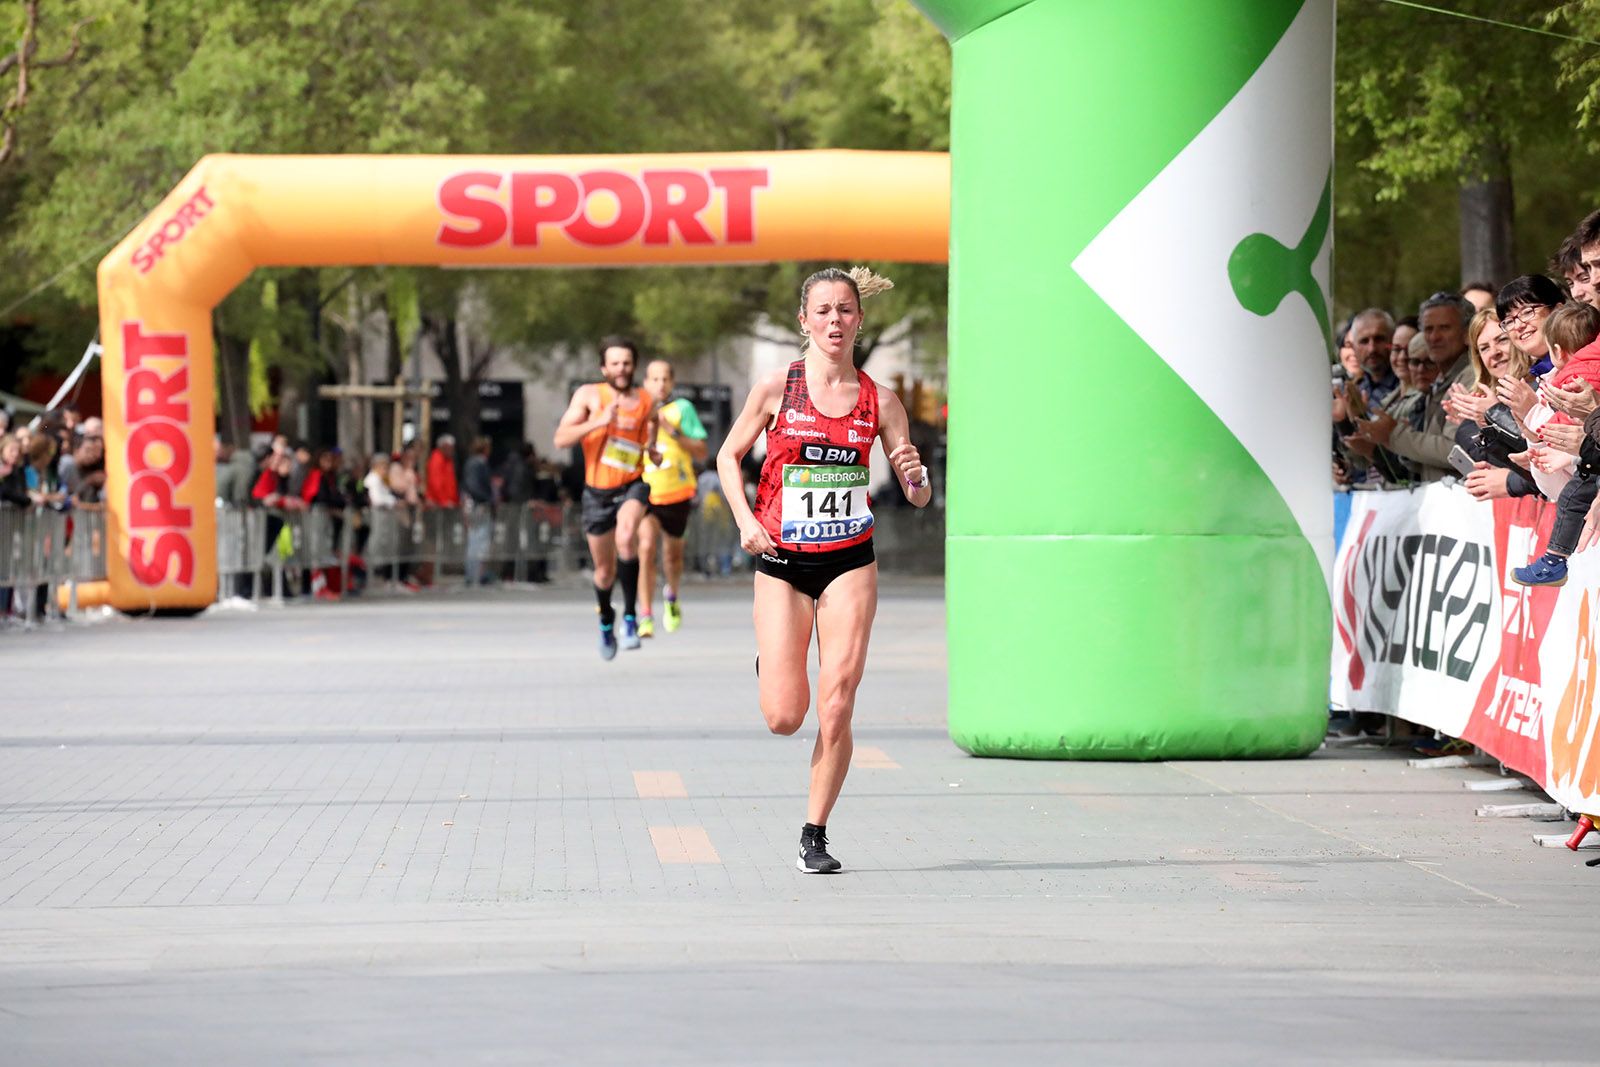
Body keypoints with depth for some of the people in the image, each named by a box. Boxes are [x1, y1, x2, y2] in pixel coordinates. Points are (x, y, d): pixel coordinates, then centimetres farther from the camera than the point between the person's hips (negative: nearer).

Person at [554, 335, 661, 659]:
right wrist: (599, 422, -27)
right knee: (605, 569, 12)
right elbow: (561, 439, -15)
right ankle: (606, 622, 44)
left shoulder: (645, 402, 3)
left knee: (626, 535, -34)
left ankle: (630, 616, -26)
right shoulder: (589, 395, -5)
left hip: (633, 486, -1)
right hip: (598, 490, 1)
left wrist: (654, 453, -4)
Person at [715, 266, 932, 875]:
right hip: (781, 562, -1)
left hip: (849, 563, 1)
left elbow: (917, 497, 4)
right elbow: (729, 456, 8)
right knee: (784, 717, -5)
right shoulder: (776, 389, -4)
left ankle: (815, 834, 7)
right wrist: (744, 519, -6)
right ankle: (768, 661, 32)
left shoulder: (878, 401, 1)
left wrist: (915, 477, -19)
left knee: (836, 710, -8)